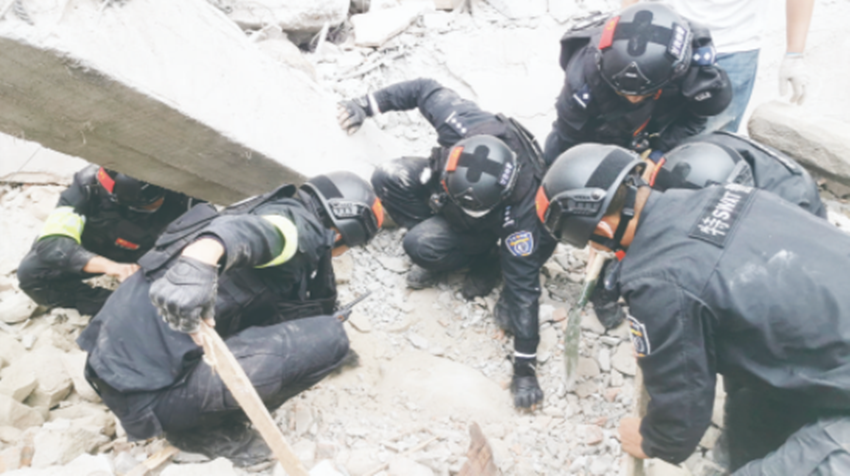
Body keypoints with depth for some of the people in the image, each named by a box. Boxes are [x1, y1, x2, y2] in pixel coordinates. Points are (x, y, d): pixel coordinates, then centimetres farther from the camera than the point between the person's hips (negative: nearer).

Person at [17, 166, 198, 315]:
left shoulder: (176, 192, -34)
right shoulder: (89, 185, -36)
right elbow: (50, 244, -42)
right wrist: (109, 266, -59)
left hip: (146, 253, 1)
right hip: (95, 253, -1)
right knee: (32, 272, -25)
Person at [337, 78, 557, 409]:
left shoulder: (520, 210, -42)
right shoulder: (466, 125, -37)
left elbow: (523, 285, -35)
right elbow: (426, 89, -19)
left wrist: (524, 365, -31)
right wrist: (369, 104, -19)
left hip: (489, 228, -4)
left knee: (421, 245, -28)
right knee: (387, 179, -18)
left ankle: (483, 259, 2)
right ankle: (437, 229, 3)